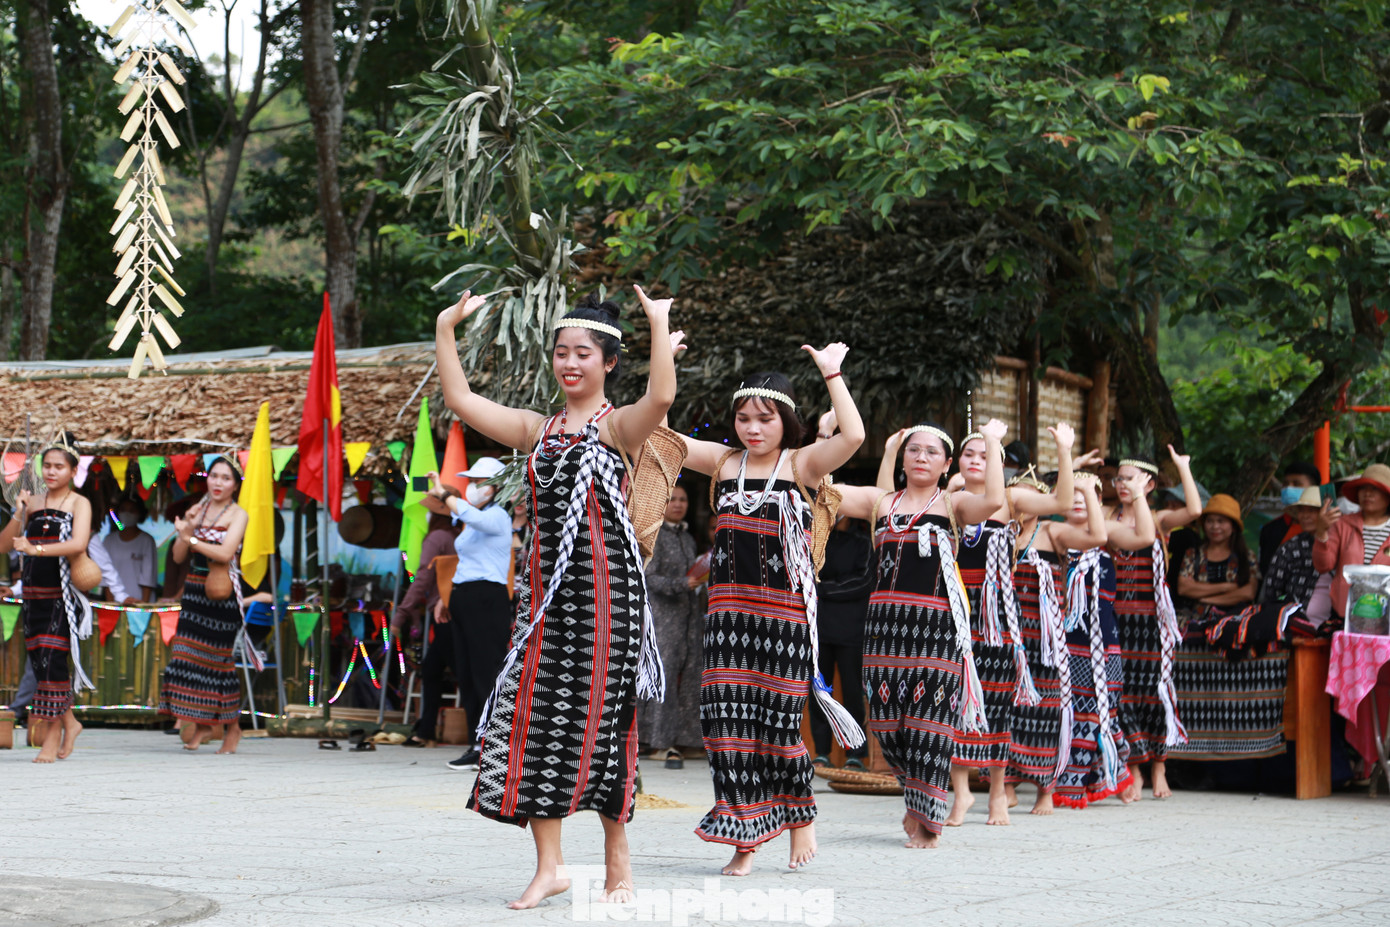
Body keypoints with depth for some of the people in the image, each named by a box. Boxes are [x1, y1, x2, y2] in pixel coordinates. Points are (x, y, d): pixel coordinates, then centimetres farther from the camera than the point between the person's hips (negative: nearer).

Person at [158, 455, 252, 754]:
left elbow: (225, 553, -19)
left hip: (222, 592, -5)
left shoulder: (237, 514, -4)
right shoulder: (197, 510, 12)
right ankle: (200, 723, 10)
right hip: (194, 589, 5)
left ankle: (231, 726, 9)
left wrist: (190, 537, -12)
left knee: (218, 656, -4)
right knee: (189, 652, 0)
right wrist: (187, 528, -8)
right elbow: (178, 556, 8)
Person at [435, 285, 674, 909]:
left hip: (605, 586, -5)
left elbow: (661, 396, -23)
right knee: (532, 716, 1)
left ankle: (617, 862, 13)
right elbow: (460, 400, 14)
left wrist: (659, 324, -24)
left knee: (598, 720, -1)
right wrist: (445, 330, 10)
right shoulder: (538, 429, 16)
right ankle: (550, 864, 11)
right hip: (545, 589, 5)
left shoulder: (617, 427, -1)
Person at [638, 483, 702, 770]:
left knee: (688, 679, -1)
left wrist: (700, 620, 16)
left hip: (688, 617, 6)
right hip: (662, 615, -6)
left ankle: (675, 741, 1)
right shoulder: (653, 535, -4)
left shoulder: (688, 538, 17)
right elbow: (650, 578, -11)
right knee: (664, 677, -10)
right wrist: (682, 583, -24)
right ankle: (664, 742, -7)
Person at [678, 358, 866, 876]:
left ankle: (801, 815, 24)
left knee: (779, 718, -2)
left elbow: (853, 435, -17)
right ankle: (744, 839, 7)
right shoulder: (723, 462, 10)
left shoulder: (800, 464, 1)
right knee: (727, 717, -2)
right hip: (730, 609, 3)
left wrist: (831, 373, -14)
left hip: (784, 610, -3)